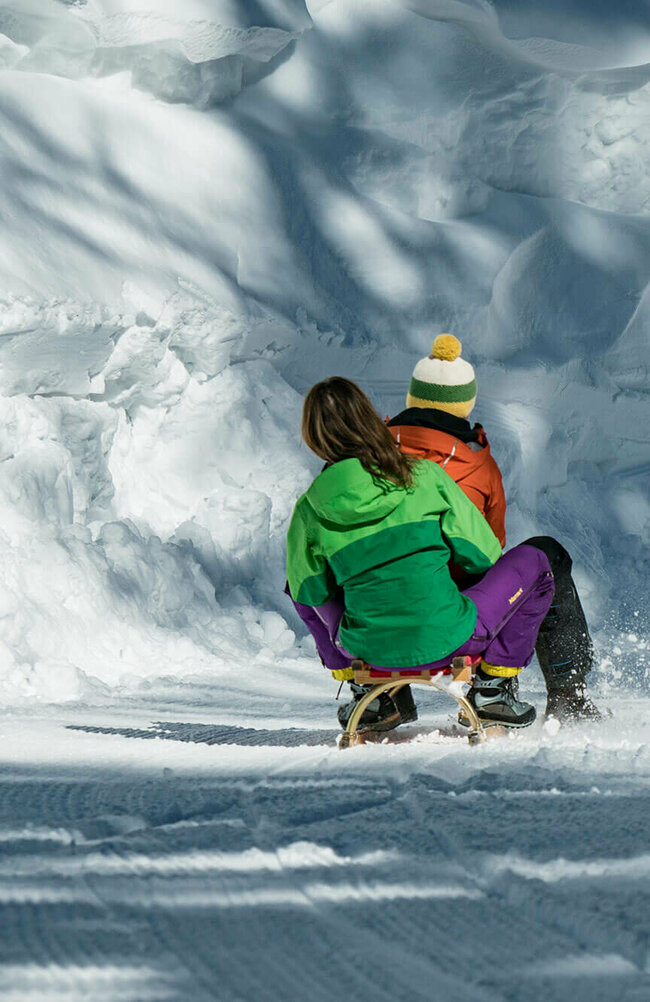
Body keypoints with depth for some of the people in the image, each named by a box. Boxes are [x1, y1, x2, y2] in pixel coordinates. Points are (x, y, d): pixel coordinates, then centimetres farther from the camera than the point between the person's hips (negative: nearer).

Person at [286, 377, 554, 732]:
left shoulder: (309, 511, -4)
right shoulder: (425, 476, -7)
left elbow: (310, 592, 7)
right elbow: (481, 555, 0)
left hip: (369, 651, 2)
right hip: (445, 641, -2)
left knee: (300, 586, 30)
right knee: (531, 561, 20)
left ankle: (372, 695, 25)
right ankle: (492, 688, 14)